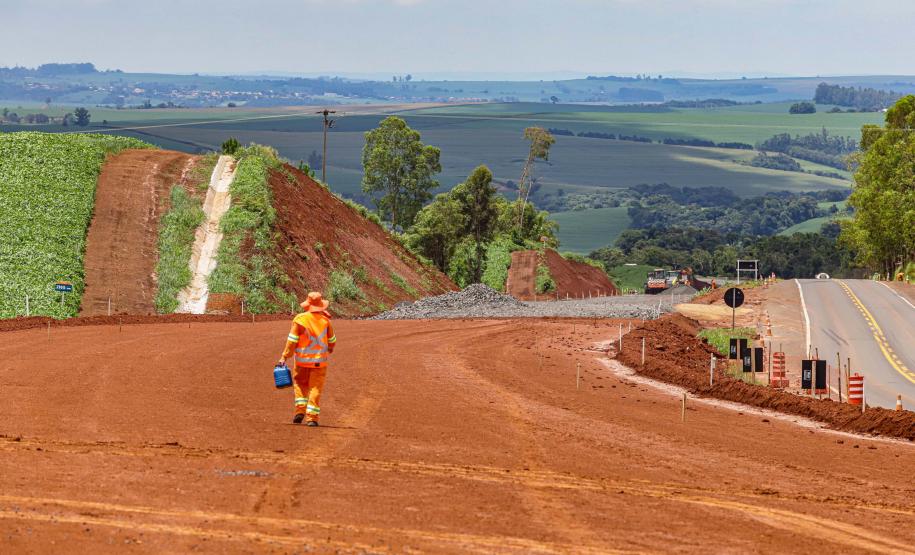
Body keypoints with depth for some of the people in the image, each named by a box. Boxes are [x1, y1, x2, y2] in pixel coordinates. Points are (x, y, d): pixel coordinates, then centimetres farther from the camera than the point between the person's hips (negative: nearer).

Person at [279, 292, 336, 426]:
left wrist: (284, 357, -5)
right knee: (316, 388, 4)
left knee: (300, 384, 18)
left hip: (302, 360, -1)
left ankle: (300, 411, 4)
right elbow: (332, 340, 11)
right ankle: (312, 417, -2)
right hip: (320, 360, 1)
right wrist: (330, 348, 33)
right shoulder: (325, 320, -2)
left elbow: (292, 341, -11)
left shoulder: (299, 319, -10)